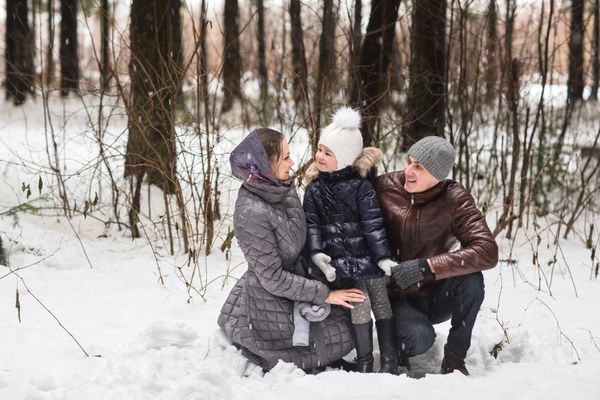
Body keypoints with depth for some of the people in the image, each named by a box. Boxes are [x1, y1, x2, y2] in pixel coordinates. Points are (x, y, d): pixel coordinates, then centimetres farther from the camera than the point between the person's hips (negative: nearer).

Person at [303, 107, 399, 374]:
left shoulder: (360, 186, -5)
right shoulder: (314, 189, 3)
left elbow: (373, 224, -7)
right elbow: (311, 224, 2)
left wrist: (383, 256, -10)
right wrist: (316, 253, -13)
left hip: (369, 257, -1)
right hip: (341, 260, 1)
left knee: (381, 304, 4)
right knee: (358, 304, -7)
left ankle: (389, 359, 13)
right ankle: (364, 360, 4)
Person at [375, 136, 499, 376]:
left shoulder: (454, 199, -15)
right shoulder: (385, 187, -12)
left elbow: (487, 251, -27)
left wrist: (426, 267, -34)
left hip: (436, 296, 1)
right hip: (397, 299, -1)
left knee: (471, 278, -30)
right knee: (419, 339, -32)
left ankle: (454, 359, -10)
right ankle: (398, 348, 6)